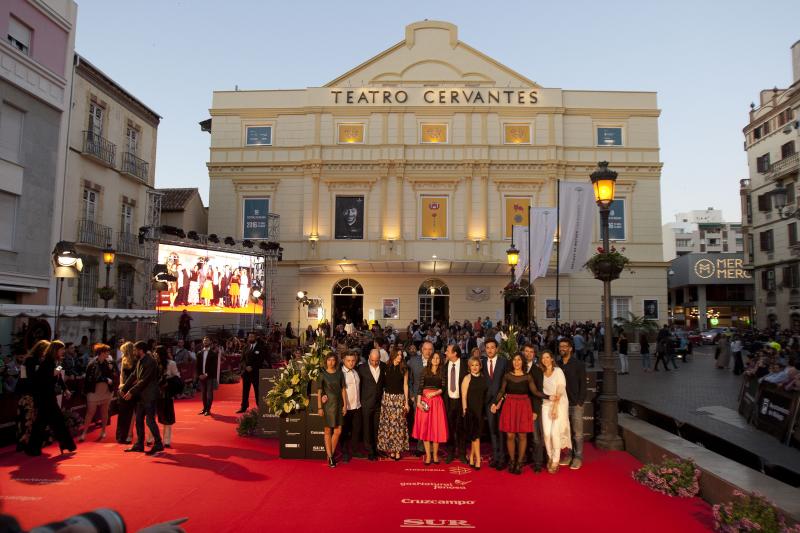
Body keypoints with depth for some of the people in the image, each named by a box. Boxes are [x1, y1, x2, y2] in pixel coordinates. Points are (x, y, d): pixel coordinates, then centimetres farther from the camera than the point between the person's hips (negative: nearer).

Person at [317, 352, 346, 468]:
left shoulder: (339, 373, 5)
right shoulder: (322, 374, -2)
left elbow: (343, 389, 7)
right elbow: (319, 391, -2)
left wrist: (344, 405, 3)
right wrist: (319, 407, -6)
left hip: (338, 404, 3)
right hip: (327, 405, -3)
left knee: (338, 431, 1)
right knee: (328, 431, 4)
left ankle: (331, 453, 19)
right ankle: (330, 457, 11)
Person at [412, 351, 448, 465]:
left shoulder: (442, 373, 7)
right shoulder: (425, 371, 6)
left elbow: (443, 388, 0)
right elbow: (420, 387, -1)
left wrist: (435, 393, -15)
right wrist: (418, 402, -9)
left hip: (437, 401, 0)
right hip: (425, 401, 0)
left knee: (436, 428, 2)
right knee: (425, 427, -1)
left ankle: (435, 454, 12)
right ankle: (428, 455, 6)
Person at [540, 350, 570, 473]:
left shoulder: (558, 371, -5)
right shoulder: (542, 373, 10)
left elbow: (560, 390, -10)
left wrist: (555, 407, -13)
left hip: (559, 404, -4)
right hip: (546, 405, 4)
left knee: (555, 433, -11)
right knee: (546, 433, -3)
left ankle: (556, 461, 2)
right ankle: (550, 458, 13)